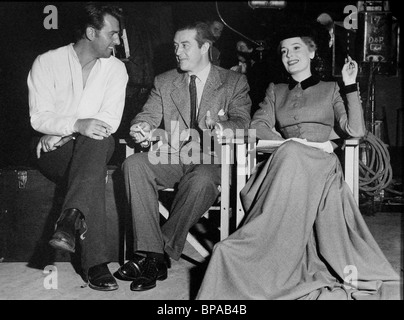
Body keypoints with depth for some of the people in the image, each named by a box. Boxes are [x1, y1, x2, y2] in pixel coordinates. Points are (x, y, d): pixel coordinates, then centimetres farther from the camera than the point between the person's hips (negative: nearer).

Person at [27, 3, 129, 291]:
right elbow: (39, 118, -10)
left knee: (97, 139, -35)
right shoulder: (47, 62, 0)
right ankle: (96, 262, -36)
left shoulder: (116, 68, 6)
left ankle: (71, 219, -44)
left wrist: (71, 131, -17)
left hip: (95, 148, 2)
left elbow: (111, 121, -6)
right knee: (93, 174, -34)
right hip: (54, 152, -2)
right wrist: (77, 125, -29)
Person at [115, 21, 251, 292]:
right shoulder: (164, 82, 18)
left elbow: (242, 122, -3)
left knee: (201, 180, -38)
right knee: (134, 165, -27)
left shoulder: (234, 82, 9)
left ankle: (163, 253, -26)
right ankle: (151, 252, -28)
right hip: (170, 158, 3)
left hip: (211, 160, -3)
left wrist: (222, 129, -26)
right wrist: (141, 128, -17)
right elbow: (149, 115, 9)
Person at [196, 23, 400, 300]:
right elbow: (259, 126, 9)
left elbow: (356, 130, 9)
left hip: (321, 164, -1)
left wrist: (351, 86, 4)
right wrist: (289, 141, -9)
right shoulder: (276, 91, 27)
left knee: (292, 157, -37)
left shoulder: (330, 89, 21)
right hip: (288, 160, 2)